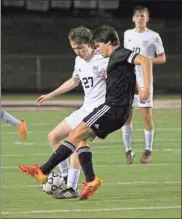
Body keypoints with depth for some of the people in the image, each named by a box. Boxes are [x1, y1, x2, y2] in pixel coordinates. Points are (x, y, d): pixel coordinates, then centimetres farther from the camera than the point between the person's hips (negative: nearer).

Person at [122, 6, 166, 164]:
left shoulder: (153, 37, -3)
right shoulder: (127, 34, 10)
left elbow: (162, 58, -1)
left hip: (144, 80, -4)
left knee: (147, 115, -5)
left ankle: (148, 150, 8)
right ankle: (128, 150, 9)